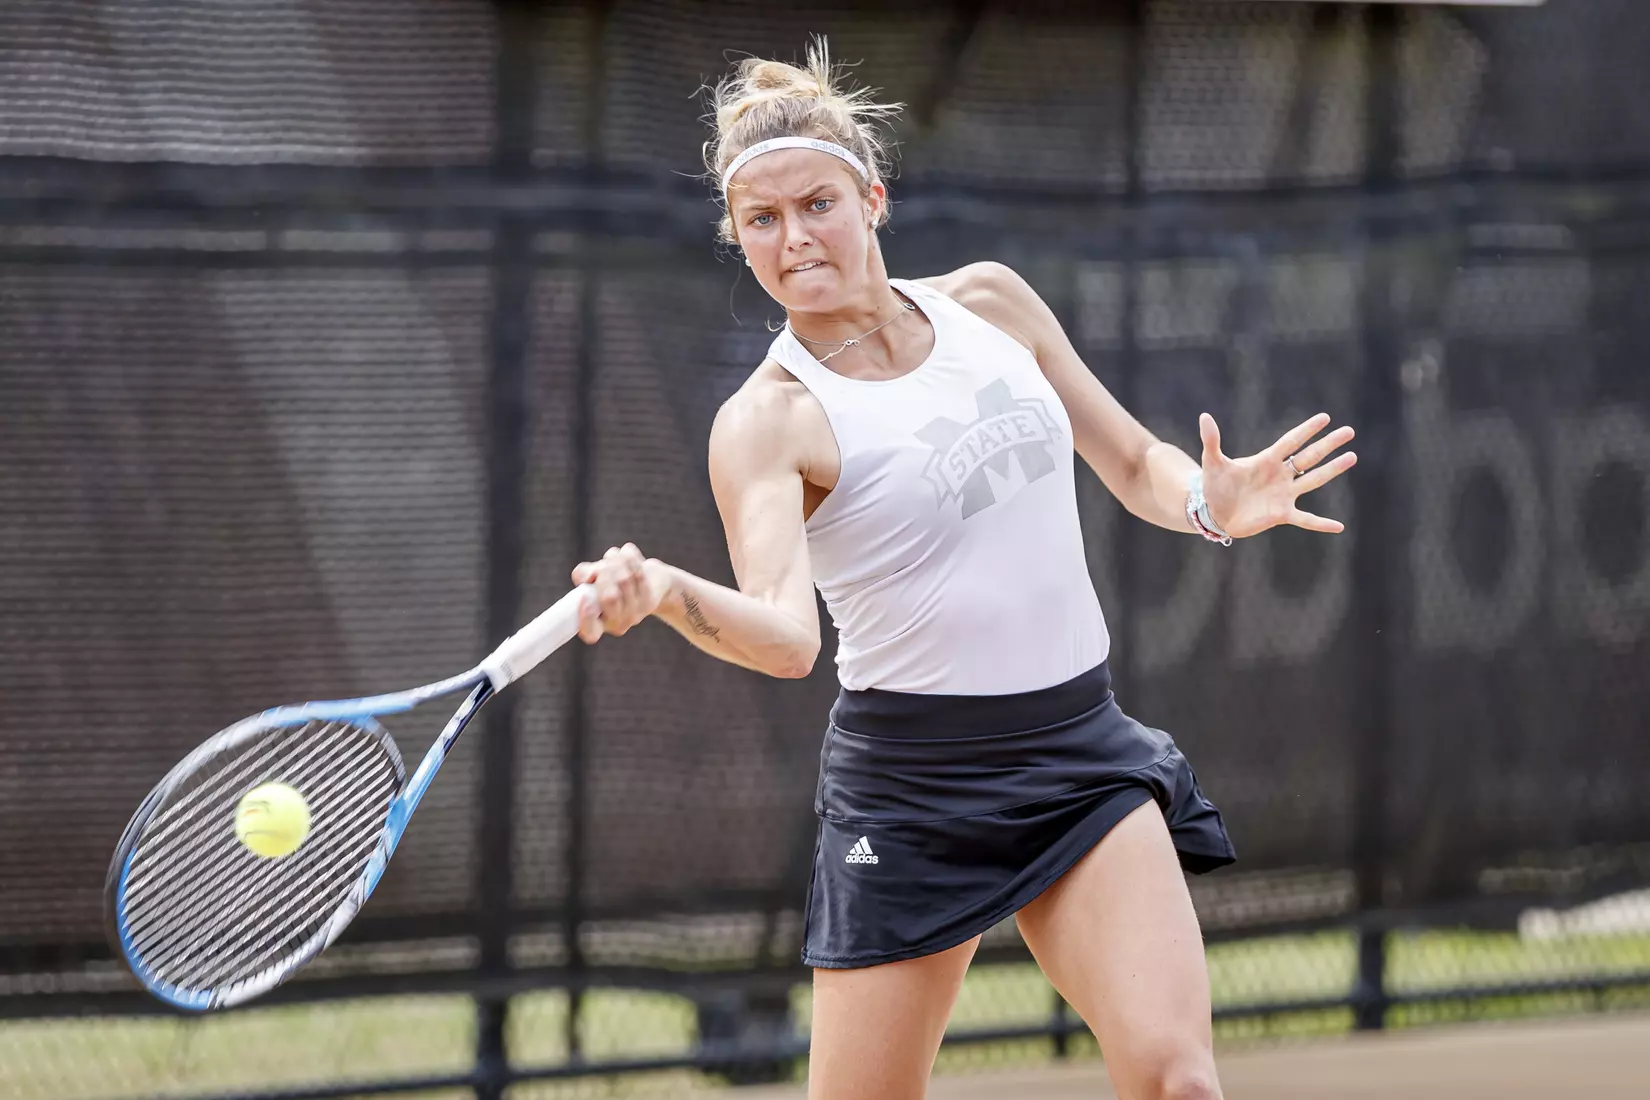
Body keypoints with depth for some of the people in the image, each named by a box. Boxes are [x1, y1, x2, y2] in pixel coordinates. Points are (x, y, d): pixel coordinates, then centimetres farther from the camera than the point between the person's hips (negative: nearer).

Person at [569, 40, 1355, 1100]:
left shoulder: (990, 303, 6)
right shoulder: (766, 422, -10)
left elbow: (1137, 463, 16)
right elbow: (787, 635, -26)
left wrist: (1211, 504, -7)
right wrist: (665, 592, -46)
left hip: (1082, 752, 3)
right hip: (911, 781, -3)